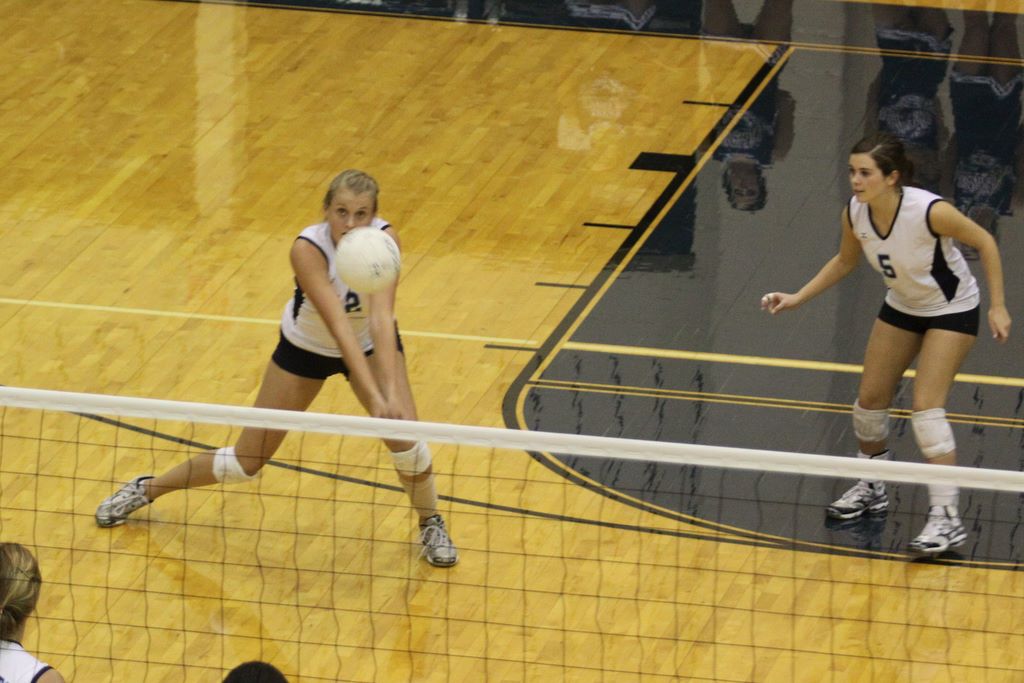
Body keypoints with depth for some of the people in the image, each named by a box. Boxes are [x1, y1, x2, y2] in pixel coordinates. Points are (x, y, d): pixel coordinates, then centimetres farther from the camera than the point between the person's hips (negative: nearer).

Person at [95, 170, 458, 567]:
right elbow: (339, 327, -44)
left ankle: (430, 524, 12)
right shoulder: (308, 248, -36)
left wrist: (392, 393, -54)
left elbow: (381, 318, -40)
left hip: (371, 344, 2)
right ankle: (146, 490, 30)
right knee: (246, 462, 4)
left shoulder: (384, 239, -30)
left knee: (405, 437, -19)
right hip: (306, 347, -2)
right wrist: (373, 397, -55)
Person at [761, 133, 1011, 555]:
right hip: (902, 307, 6)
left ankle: (947, 519, -15)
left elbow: (984, 242, -18)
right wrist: (796, 299, -3)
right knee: (869, 400, 8)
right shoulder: (854, 214, -18)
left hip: (951, 310, -6)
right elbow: (844, 262, 4)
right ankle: (872, 489, 33)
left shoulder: (930, 211, -34)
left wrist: (997, 306, -18)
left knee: (926, 408, -17)